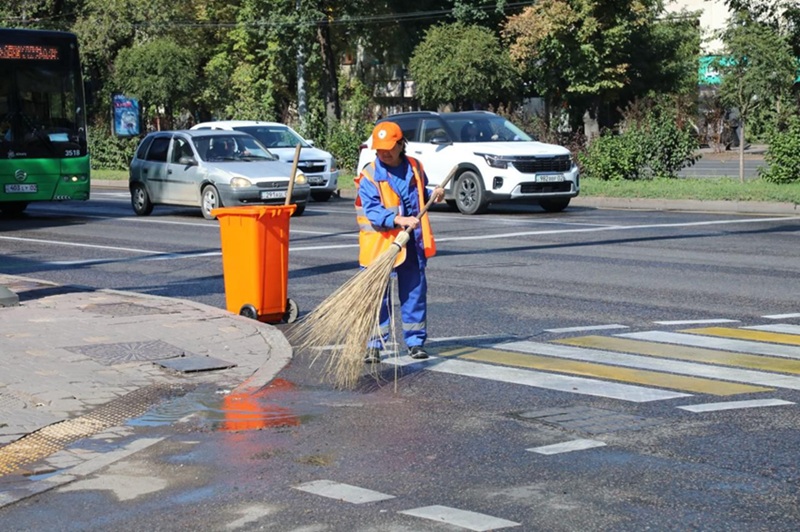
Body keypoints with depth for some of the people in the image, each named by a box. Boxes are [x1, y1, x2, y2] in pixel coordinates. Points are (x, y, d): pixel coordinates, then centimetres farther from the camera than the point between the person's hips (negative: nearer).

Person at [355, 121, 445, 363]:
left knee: (415, 291, 9)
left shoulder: (414, 167, 6)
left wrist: (433, 195, 3)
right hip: (380, 242, -4)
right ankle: (374, 344, 5)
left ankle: (415, 341, 20)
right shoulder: (369, 175, -8)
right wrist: (398, 219, -31)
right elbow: (372, 211, -18)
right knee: (377, 294, -3)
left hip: (412, 242, 4)